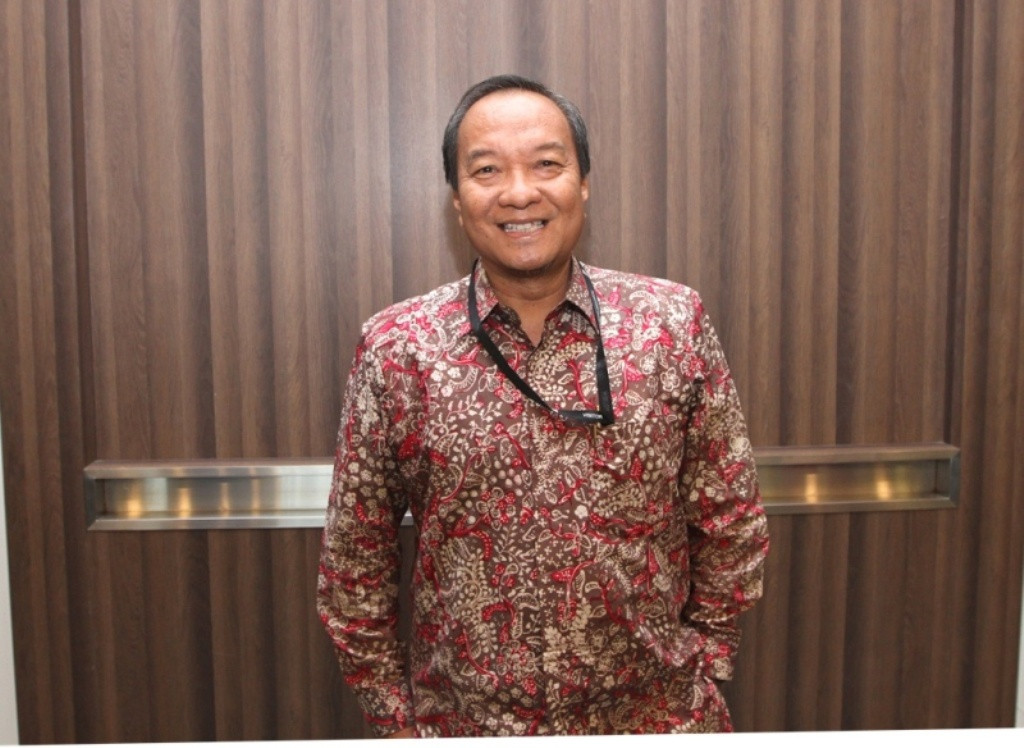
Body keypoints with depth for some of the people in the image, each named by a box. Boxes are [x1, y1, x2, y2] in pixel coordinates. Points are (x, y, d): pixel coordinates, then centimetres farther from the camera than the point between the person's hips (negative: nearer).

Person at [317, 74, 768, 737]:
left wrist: (701, 668, 1)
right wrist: (394, 713, 0)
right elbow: (354, 556, -2)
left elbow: (732, 522, 0)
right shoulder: (396, 350, -10)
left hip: (653, 716, 1)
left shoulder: (674, 325, -9)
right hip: (461, 720, 0)